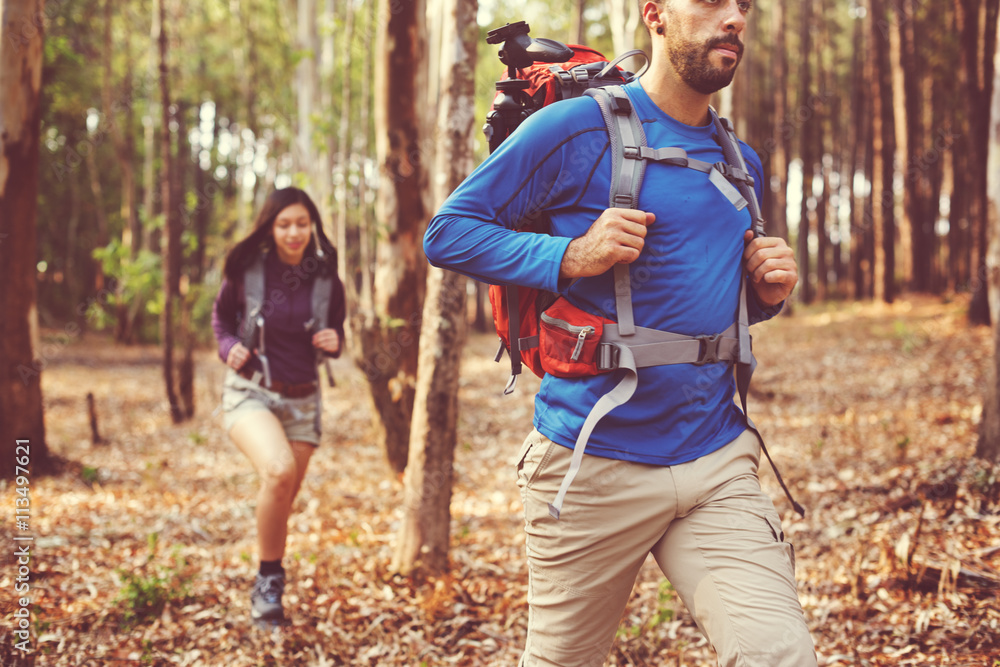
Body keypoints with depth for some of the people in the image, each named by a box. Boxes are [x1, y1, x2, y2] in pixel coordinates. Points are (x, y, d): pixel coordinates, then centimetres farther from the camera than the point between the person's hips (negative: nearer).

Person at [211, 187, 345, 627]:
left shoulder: (326, 281, 0)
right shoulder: (246, 271, -6)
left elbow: (335, 334, 14)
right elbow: (221, 316, 11)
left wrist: (334, 342, -9)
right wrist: (228, 346, -9)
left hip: (302, 400, 3)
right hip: (249, 392, -3)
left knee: (283, 501, 7)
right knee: (279, 471, -30)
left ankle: (268, 593, 29)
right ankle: (268, 579, -12)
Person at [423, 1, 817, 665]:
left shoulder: (744, 164, 14)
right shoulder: (575, 129, -6)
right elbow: (447, 232, -5)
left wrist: (767, 292, 4)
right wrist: (572, 256, -19)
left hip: (719, 461, 4)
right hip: (595, 465, -4)